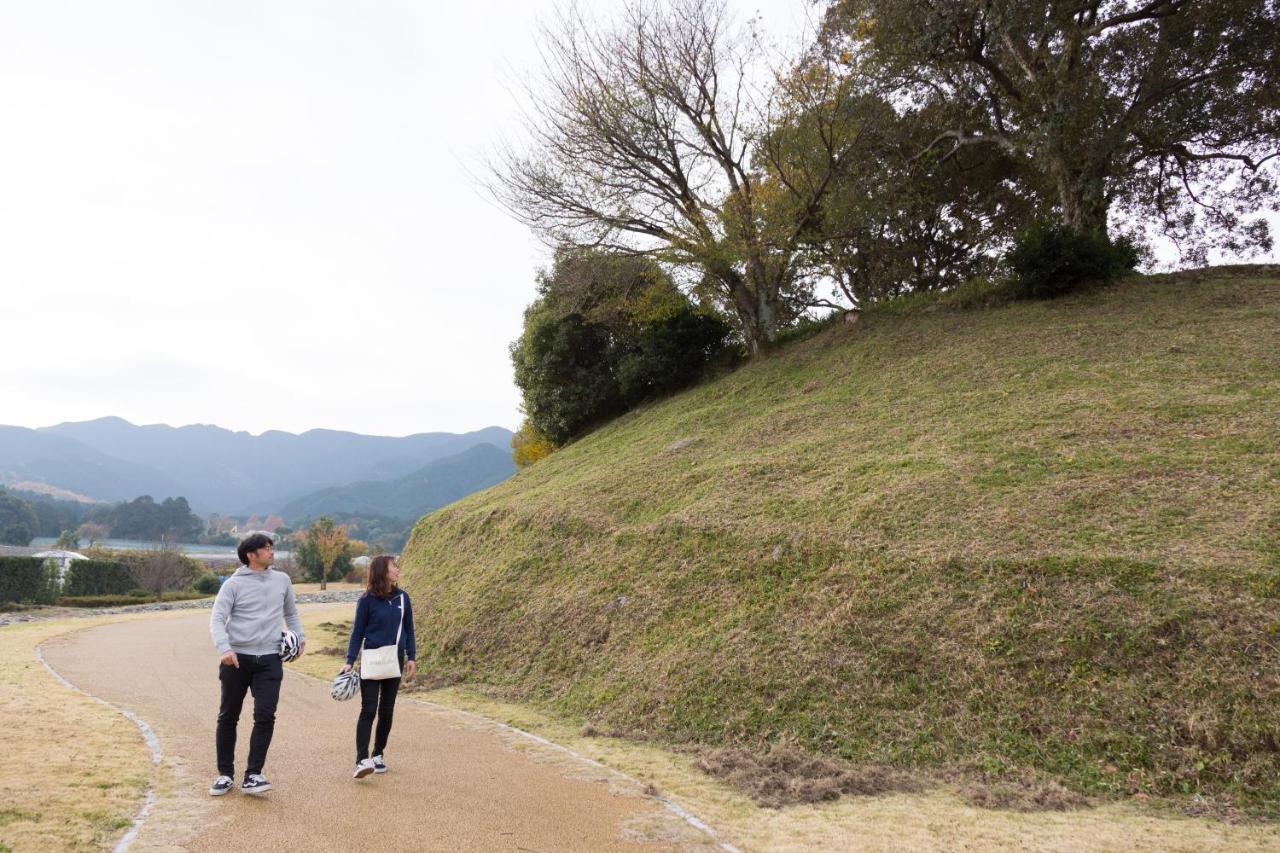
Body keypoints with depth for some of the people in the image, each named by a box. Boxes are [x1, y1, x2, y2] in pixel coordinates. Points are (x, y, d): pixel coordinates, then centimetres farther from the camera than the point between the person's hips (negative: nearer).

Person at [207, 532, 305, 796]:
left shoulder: (282, 580, 8)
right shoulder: (234, 584, -4)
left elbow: (291, 613, 22)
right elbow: (217, 619, -10)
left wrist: (300, 636, 9)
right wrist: (224, 648, -25)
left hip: (269, 659, 2)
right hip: (237, 659, -2)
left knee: (265, 716, -8)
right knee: (228, 717, 9)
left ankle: (253, 775, 0)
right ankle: (225, 774, 23)